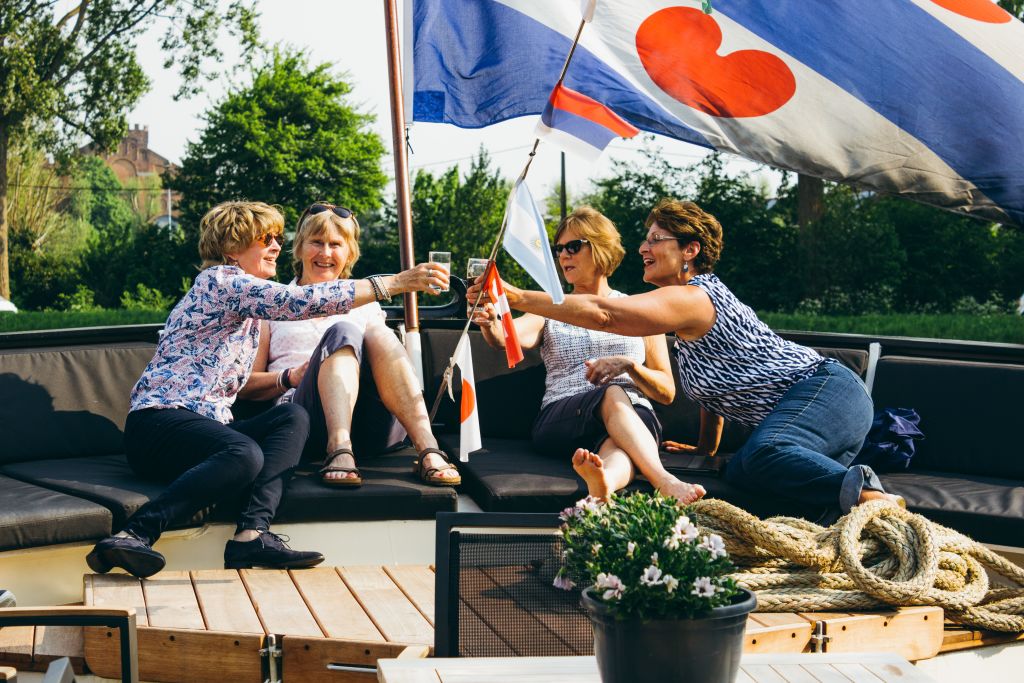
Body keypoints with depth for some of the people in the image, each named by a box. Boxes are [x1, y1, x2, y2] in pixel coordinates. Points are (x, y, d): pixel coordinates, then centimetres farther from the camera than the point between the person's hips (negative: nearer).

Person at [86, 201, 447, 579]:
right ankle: (133, 536, -42)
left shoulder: (247, 307, 25)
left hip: (205, 422, 9)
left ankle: (252, 533, -32)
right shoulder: (219, 280, -5)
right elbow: (300, 301, -19)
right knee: (245, 455, -36)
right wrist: (393, 283, -20)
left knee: (293, 416, -12)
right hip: (158, 421, -9)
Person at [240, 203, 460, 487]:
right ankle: (339, 450, -50)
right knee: (342, 332, -27)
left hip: (369, 429, 2)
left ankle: (427, 449, -45)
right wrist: (291, 377, -6)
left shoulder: (367, 306, 29)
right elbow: (246, 385, 14)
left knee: (377, 333, -26)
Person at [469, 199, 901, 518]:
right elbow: (714, 381, 29)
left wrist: (516, 297, -23)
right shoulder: (702, 296, 22)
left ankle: (866, 495, -41)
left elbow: (602, 313, -24)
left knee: (764, 456, -37)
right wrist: (705, 447, 33)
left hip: (827, 392, -11)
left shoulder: (689, 299, -12)